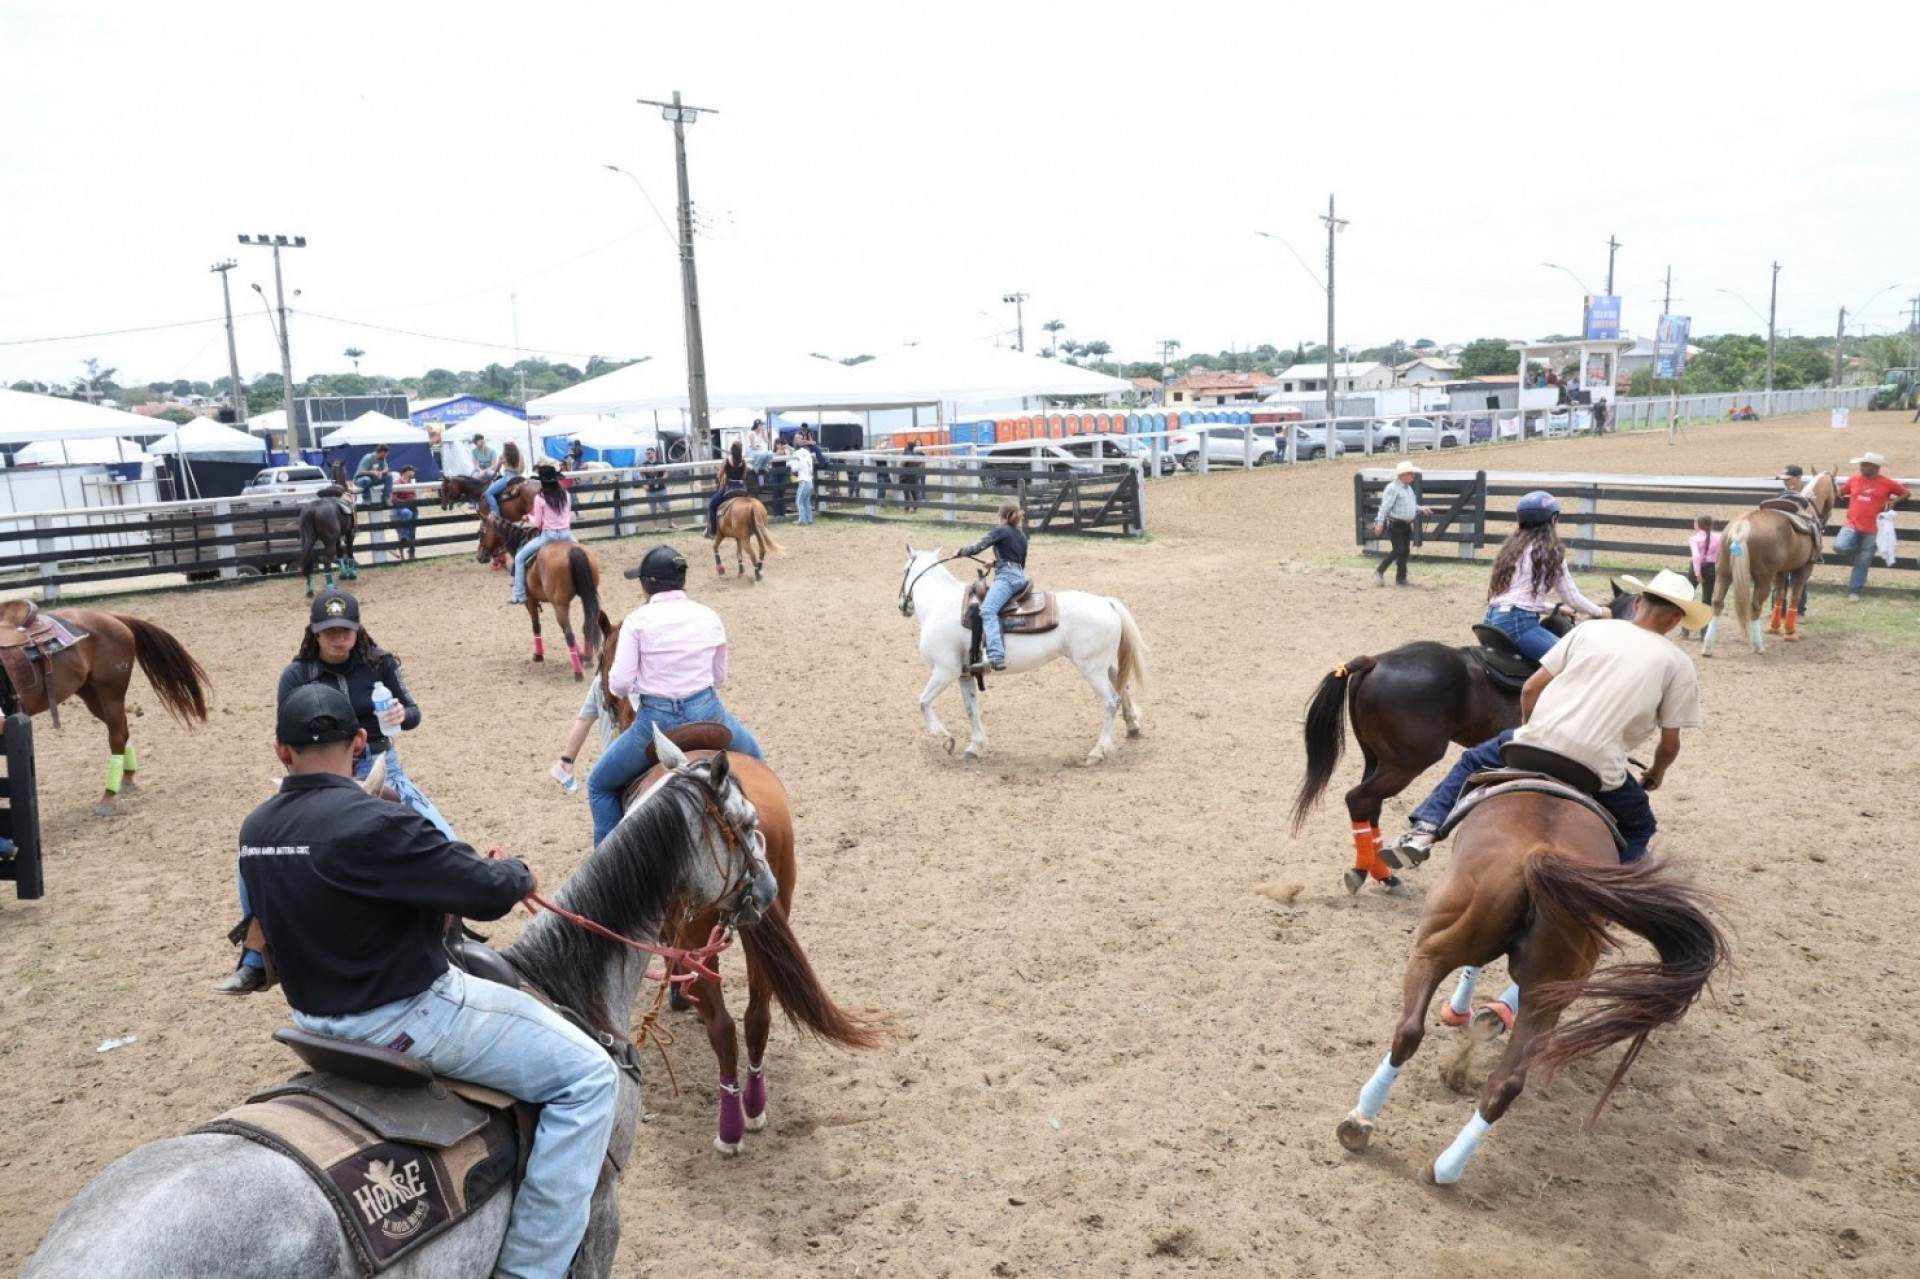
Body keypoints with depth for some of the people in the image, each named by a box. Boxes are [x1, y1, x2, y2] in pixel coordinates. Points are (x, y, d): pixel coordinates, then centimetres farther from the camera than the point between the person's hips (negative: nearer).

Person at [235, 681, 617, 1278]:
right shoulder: (373, 824, -26)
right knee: (588, 1077, -5)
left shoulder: (254, 831, 1)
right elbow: (490, 891, -21)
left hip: (317, 1014, 9)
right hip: (405, 1018, -9)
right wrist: (517, 872, 2)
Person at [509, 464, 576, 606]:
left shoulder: (540, 497, -8)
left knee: (520, 557, 11)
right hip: (566, 534, 4)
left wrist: (529, 517, 15)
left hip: (549, 535, -4)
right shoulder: (565, 494, 6)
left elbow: (537, 524, -4)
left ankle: (519, 595, 7)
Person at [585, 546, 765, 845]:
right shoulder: (709, 617, 4)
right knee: (755, 761, 34)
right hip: (707, 713, 3)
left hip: (657, 720, -3)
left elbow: (619, 684, -10)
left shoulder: (638, 621, -7)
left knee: (599, 785, 21)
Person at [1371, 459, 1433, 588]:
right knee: (1398, 550, -14)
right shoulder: (1392, 488, -13)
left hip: (1406, 525, 9)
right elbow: (1385, 507, -18)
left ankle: (1400, 578, 16)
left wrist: (1421, 509, 9)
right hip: (1394, 524, -9)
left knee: (1405, 551, 8)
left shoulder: (1409, 488, 15)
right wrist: (1380, 523, -22)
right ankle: (1379, 572, -3)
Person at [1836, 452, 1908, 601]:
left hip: (1871, 530, -1)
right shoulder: (1853, 480, 4)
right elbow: (1839, 493, 18)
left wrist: (1894, 502, -8)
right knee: (1840, 546, -25)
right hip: (1852, 525, 2)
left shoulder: (1887, 483, -2)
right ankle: (1859, 550, 10)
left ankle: (1854, 591, 14)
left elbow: (1905, 493, 9)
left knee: (1863, 561, 4)